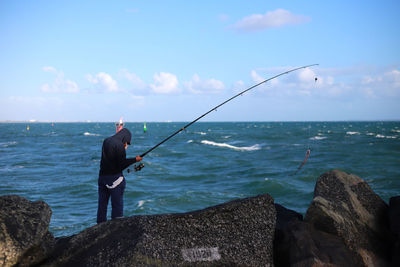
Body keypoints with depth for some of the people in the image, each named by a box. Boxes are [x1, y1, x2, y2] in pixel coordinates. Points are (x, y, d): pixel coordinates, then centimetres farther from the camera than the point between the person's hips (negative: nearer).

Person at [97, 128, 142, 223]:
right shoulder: (120, 145, -15)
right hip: (114, 178, -7)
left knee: (102, 204, 12)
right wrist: (135, 160, -4)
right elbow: (122, 165, -14)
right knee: (117, 205, 0)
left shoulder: (106, 141, 9)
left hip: (102, 176, 7)